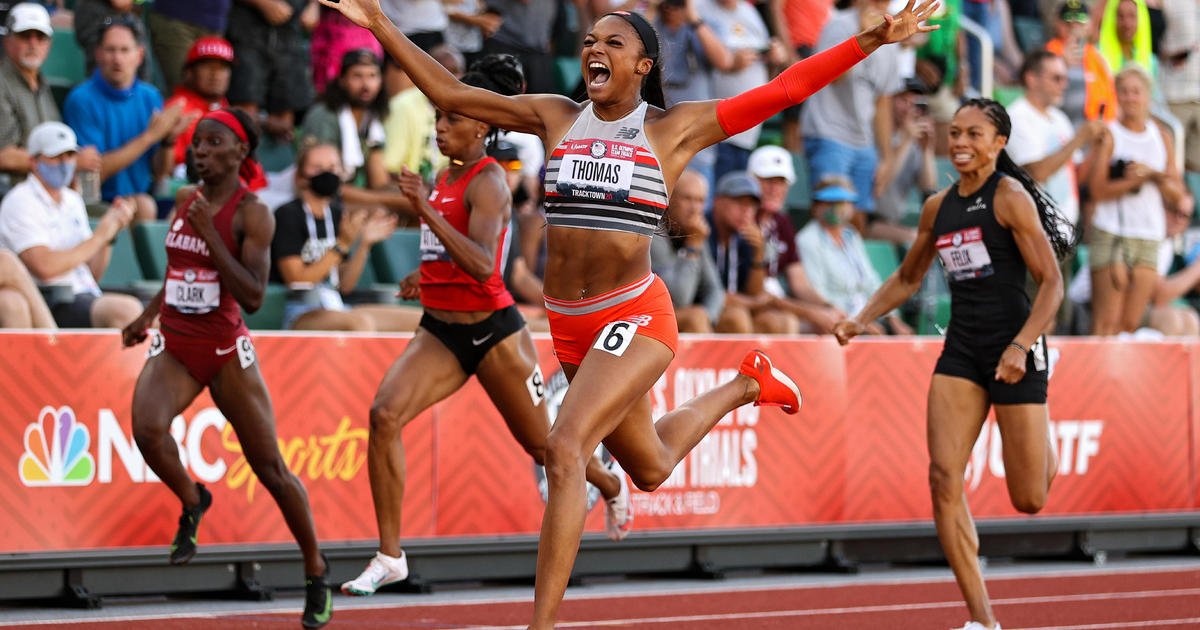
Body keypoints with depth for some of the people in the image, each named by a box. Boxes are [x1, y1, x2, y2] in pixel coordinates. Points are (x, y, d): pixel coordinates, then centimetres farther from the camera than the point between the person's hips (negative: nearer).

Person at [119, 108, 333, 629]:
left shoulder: (252, 213, -11)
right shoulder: (185, 199, 8)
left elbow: (253, 296, -21)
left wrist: (209, 232, -24)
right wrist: (148, 316, 16)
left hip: (225, 349, -4)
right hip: (174, 345, 4)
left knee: (270, 467, 2)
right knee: (147, 428, -26)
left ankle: (316, 571, 21)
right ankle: (192, 502, 4)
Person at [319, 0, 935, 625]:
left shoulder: (674, 128, -3)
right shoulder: (556, 117, 7)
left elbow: (782, 90, -5)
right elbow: (447, 92, 8)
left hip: (635, 316, -6)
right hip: (569, 325, 6)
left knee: (565, 449, -24)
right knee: (649, 467, 24)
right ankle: (745, 385, 54)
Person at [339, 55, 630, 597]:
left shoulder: (487, 181, -15)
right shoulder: (446, 177, 10)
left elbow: (483, 266, -30)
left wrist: (425, 210, -34)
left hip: (493, 332, -7)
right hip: (440, 331, 7)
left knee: (541, 444, 11)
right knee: (384, 414, -18)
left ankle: (613, 487, 45)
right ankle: (389, 556, -15)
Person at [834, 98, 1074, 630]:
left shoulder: (1010, 197, -8)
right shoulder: (938, 207, 11)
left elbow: (1051, 284, -11)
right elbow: (907, 278, 26)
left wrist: (1021, 345, -23)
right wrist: (862, 321, 12)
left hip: (1013, 350, -5)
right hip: (961, 347, 5)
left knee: (1029, 501, 0)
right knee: (944, 477, -12)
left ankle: (1044, 443, 39)